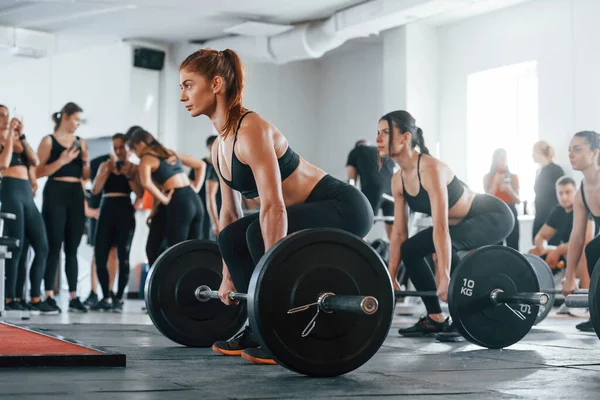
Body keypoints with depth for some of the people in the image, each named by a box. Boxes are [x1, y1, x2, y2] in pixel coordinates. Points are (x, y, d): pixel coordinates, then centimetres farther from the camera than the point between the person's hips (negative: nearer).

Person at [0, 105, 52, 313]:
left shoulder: (17, 141, 21)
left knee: (42, 246, 2)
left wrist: (21, 136, 3)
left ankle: (36, 299, 6)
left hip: (27, 193, 7)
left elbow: (35, 161, 8)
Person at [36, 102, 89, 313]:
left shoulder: (81, 142, 14)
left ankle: (74, 297, 6)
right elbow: (38, 172, -9)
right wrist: (61, 161, -18)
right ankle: (49, 296, -4)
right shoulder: (49, 140, 0)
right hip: (55, 194, -5)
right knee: (54, 246, -7)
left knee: (72, 248, 5)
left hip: (76, 195, 5)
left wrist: (86, 161, -3)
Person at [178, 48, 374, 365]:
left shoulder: (251, 130, -23)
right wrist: (228, 275, 16)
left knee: (259, 232, -28)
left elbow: (273, 207, -31)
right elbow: (229, 213, 14)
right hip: (313, 211, 10)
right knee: (231, 239, 8)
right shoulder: (220, 147, 6)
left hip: (345, 208, -10)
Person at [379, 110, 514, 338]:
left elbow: (441, 228, -37)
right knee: (410, 250, 4)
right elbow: (399, 232, 1)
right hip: (464, 223, 9)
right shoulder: (398, 180, -4)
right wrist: (391, 277, -1)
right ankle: (435, 319, 12)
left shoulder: (430, 169, -30)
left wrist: (445, 278, -41)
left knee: (443, 243, -33)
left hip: (494, 217, -9)